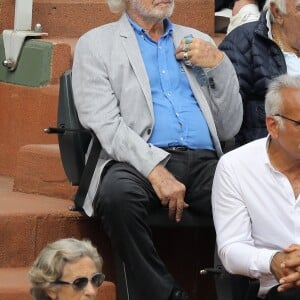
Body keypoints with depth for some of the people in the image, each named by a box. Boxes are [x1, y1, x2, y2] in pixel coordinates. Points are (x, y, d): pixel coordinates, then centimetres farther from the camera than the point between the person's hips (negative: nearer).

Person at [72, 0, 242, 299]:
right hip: (139, 161, -3)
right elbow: (104, 124, -5)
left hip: (203, 162, 3)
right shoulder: (95, 44, 10)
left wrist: (219, 64, 4)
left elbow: (229, 128, 19)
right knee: (118, 193, -38)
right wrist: (156, 170, -19)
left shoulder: (199, 43, 23)